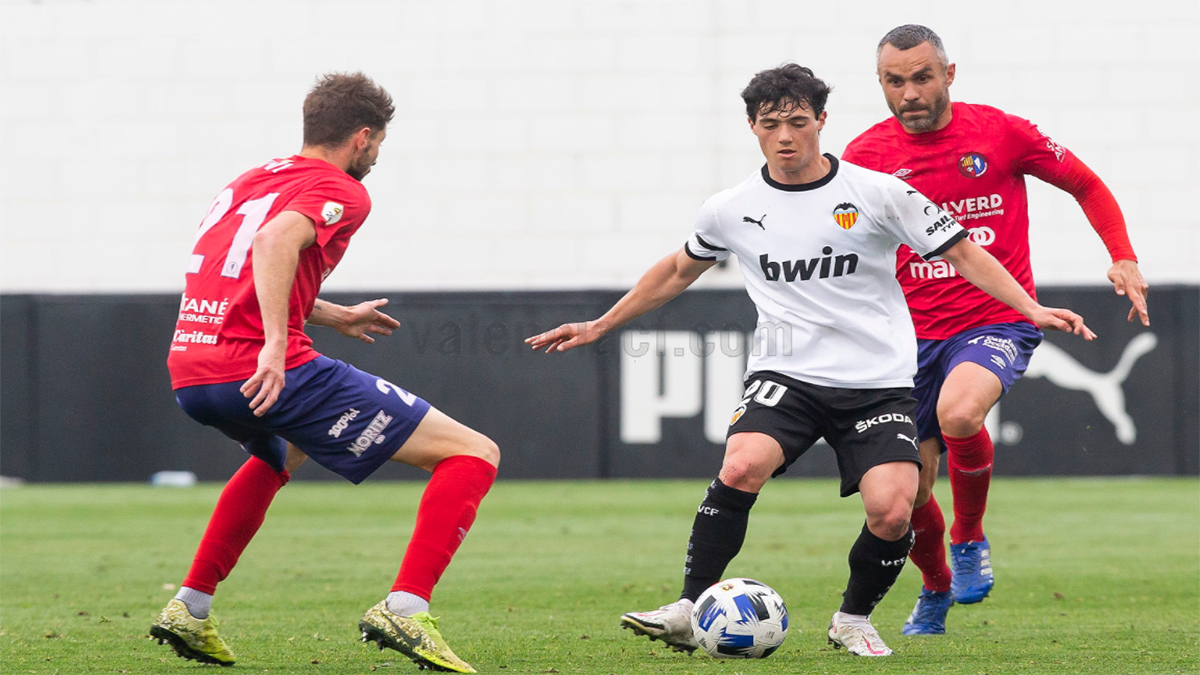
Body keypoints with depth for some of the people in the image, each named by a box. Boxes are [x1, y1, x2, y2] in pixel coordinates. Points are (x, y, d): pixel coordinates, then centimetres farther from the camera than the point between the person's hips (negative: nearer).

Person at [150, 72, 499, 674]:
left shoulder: (250, 180, 24)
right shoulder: (342, 193, -1)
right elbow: (275, 241, -22)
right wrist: (276, 346, -30)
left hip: (188, 375, 9)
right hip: (271, 373, -8)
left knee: (282, 452, 44)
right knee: (473, 456, -3)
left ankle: (189, 608, 36)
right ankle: (404, 609, -18)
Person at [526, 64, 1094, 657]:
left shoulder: (878, 193, -4)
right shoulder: (731, 210, 4)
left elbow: (962, 253, 2)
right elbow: (679, 271, 22)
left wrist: (1031, 309, -9)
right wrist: (599, 327, 24)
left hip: (877, 381, -1)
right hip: (785, 375, 1)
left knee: (891, 512, -19)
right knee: (741, 466, -28)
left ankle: (853, 618, 10)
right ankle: (691, 610, -18)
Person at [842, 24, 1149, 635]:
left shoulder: (1001, 133, -4)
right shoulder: (866, 156, 0)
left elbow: (1086, 186, 10)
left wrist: (1123, 258, -2)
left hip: (998, 321, -3)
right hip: (913, 335, 3)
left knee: (957, 412, -35)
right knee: (907, 494, 2)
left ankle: (970, 539, -7)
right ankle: (936, 589, 36)